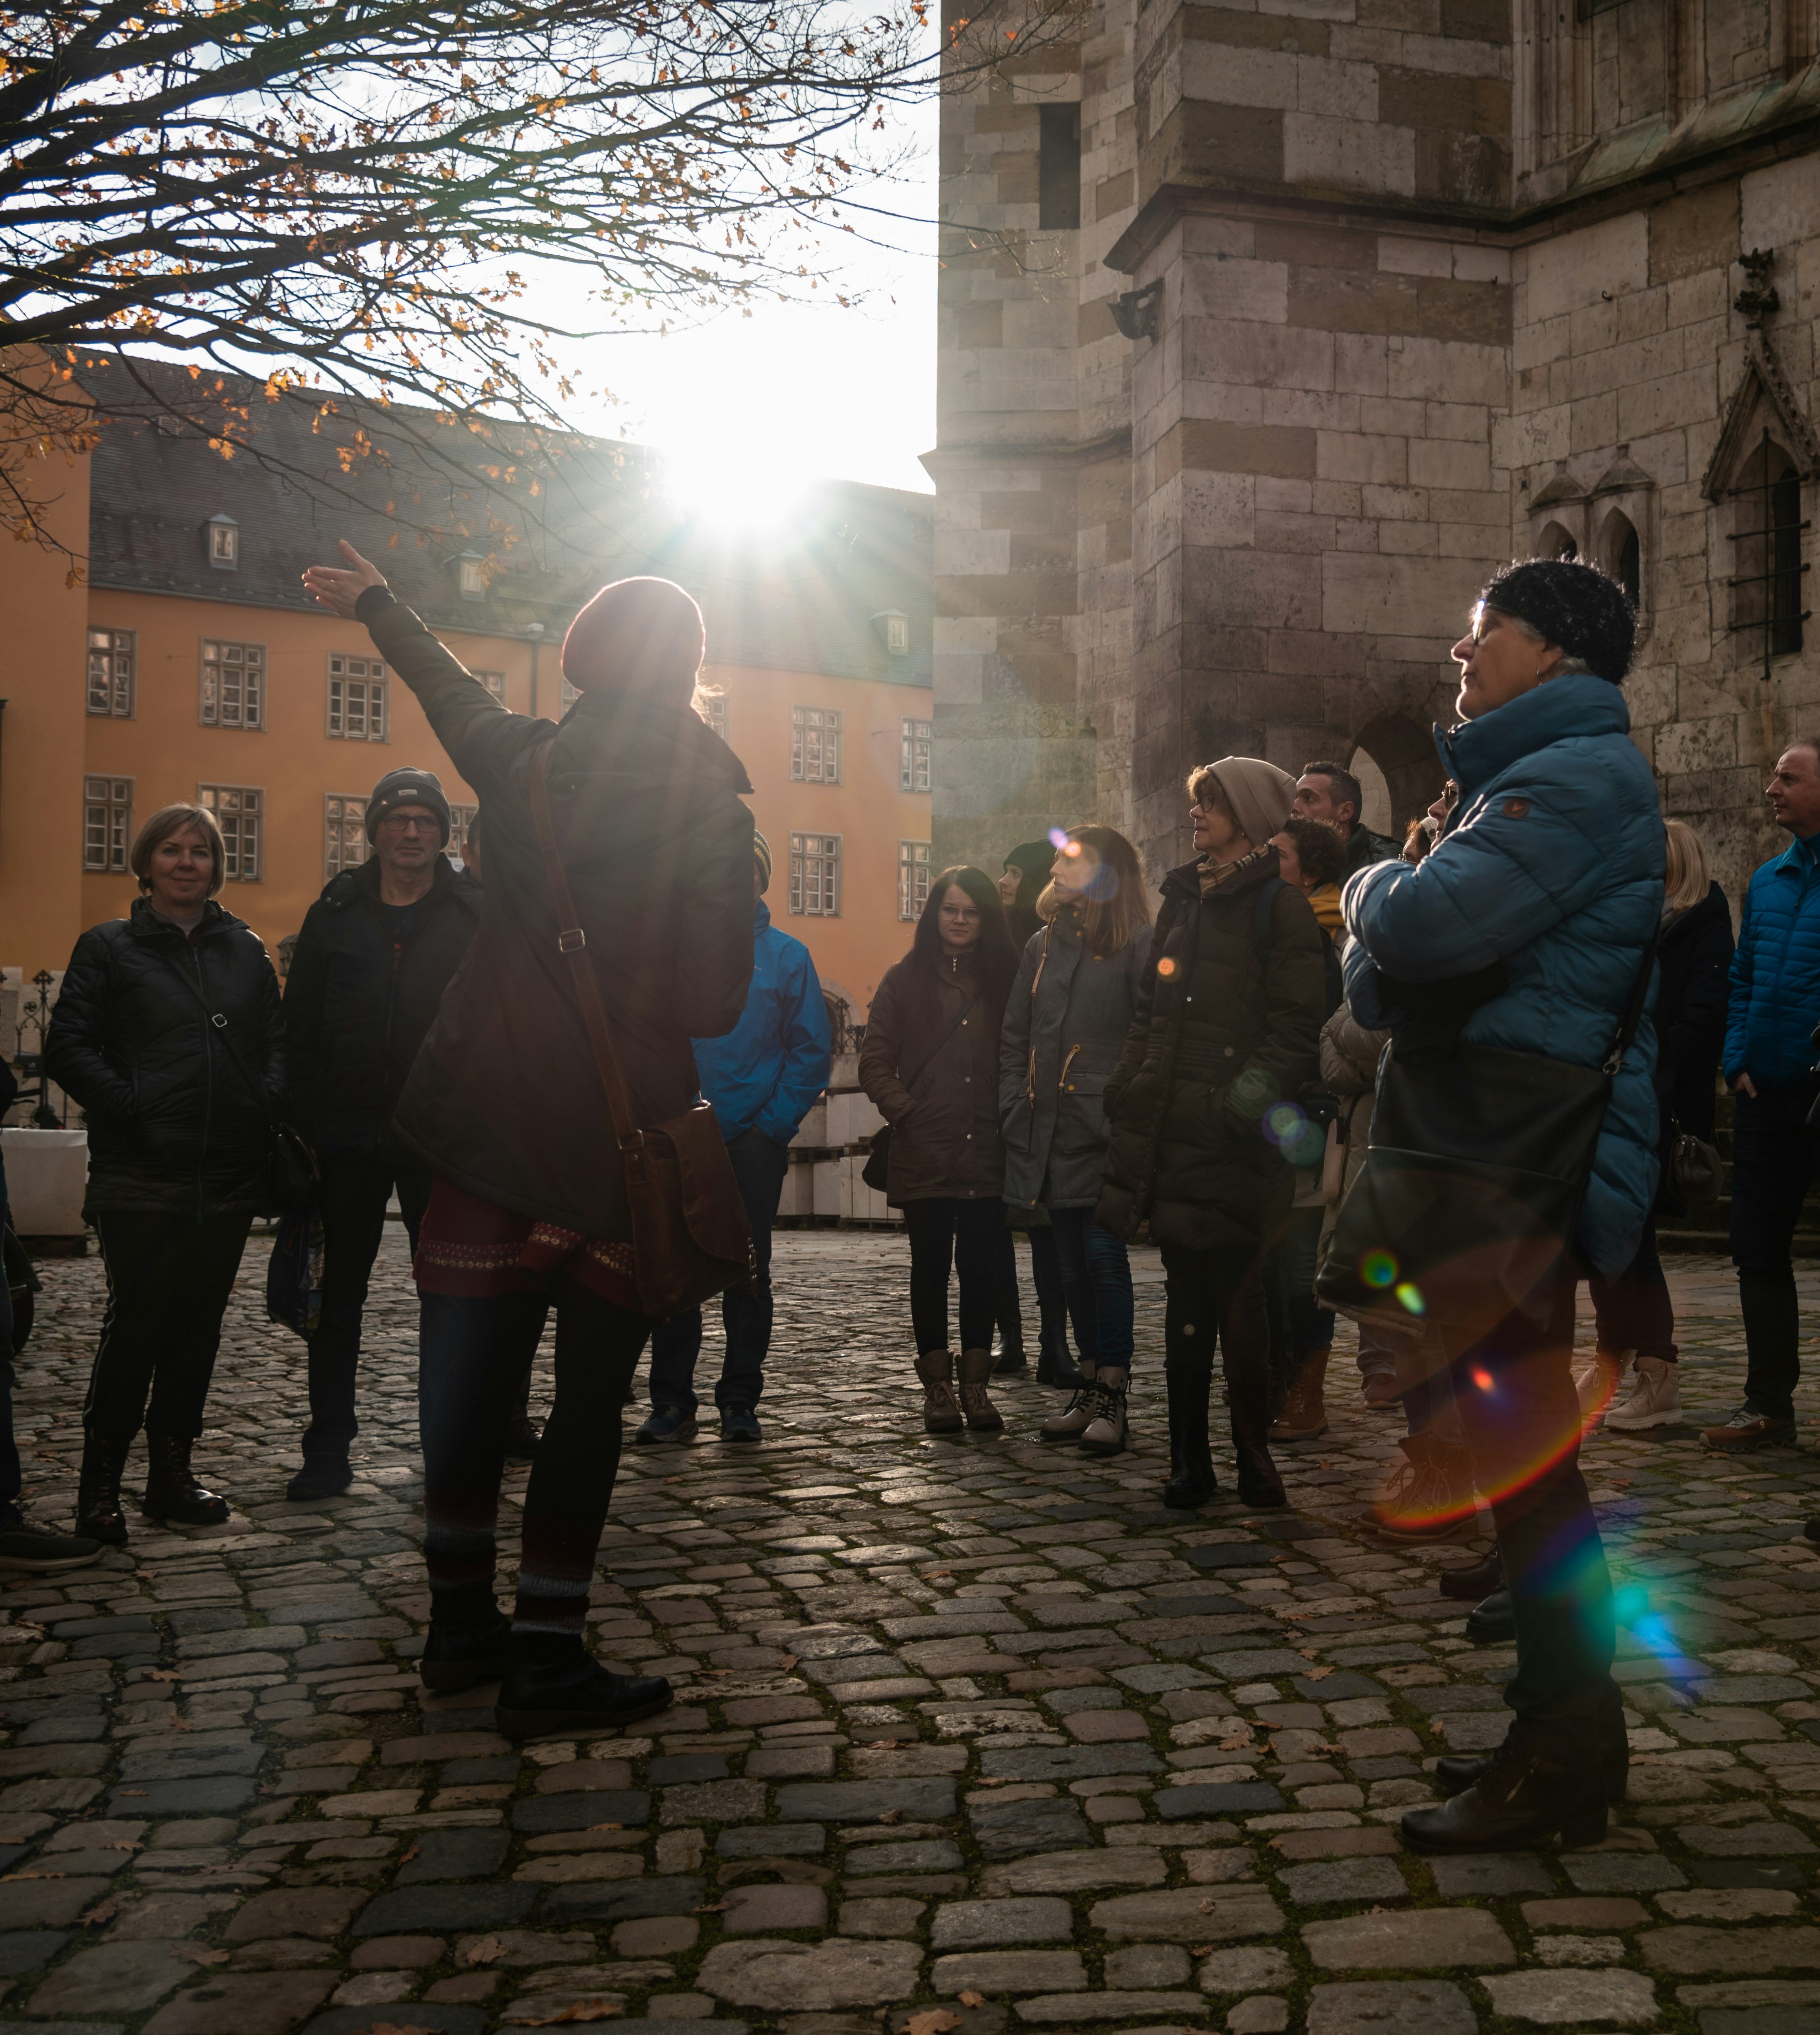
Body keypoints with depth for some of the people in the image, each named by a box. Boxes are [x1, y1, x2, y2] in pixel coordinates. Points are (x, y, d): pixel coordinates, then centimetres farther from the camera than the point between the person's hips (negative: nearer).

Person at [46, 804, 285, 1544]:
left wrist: (266, 1099, -2)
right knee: (136, 1324, -6)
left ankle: (171, 1475, 20)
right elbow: (67, 1046, -2)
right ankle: (99, 1486, 8)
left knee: (198, 1328, 9)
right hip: (141, 1176, -4)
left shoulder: (244, 949, 15)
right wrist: (127, 1104, -13)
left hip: (227, 1175, 4)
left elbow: (276, 1037, 16)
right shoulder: (109, 947, 4)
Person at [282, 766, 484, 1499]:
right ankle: (328, 1451, 14)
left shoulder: (475, 914, 2)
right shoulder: (336, 913, 6)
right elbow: (300, 1030, 6)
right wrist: (306, 1127, -1)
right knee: (340, 1294, 7)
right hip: (351, 1135, 1)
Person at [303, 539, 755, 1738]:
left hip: (491, 1116, 4)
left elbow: (447, 687, 24)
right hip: (620, 1138, -4)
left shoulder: (523, 765, 3)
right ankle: (548, 1659, 6)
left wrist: (375, 602, 44)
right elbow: (716, 1003, -11)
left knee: (473, 1379, 14)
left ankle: (463, 1625, 28)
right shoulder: (711, 812, -9)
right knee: (591, 1398, 5)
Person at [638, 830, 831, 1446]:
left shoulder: (786, 954, 6)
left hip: (754, 1139, 0)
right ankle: (672, 1400, 8)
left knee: (748, 1271, 5)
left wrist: (776, 1122, -6)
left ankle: (740, 1400, 13)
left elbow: (812, 1048, 3)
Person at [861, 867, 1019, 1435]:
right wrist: (905, 1112, -6)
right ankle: (937, 1386, 11)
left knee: (980, 1265, 2)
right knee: (931, 1265, 4)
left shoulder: (1003, 979, 11)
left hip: (986, 1153, 1)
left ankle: (976, 1385, 9)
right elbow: (875, 1062, 5)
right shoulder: (904, 979, 6)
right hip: (924, 1154, -1)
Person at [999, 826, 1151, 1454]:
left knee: (1103, 1254, -9)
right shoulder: (1043, 947, 16)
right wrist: (1013, 1109, 10)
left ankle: (1113, 1397, -4)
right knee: (1072, 1261, 9)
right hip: (1049, 1131, 6)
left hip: (1103, 1132, -6)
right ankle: (1091, 1386, 17)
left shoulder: (1136, 945, -4)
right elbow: (1015, 1036, 19)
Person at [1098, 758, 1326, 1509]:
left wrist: (1257, 1089, -19)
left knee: (1236, 1293, -3)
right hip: (1169, 1129, 6)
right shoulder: (1181, 900, 19)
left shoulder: (1277, 904, -2)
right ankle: (1188, 1459, 12)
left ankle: (1253, 1452, 8)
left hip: (1230, 1135, -6)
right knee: (1185, 1296, 7)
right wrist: (1127, 1088, 12)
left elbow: (1296, 1022, -8)